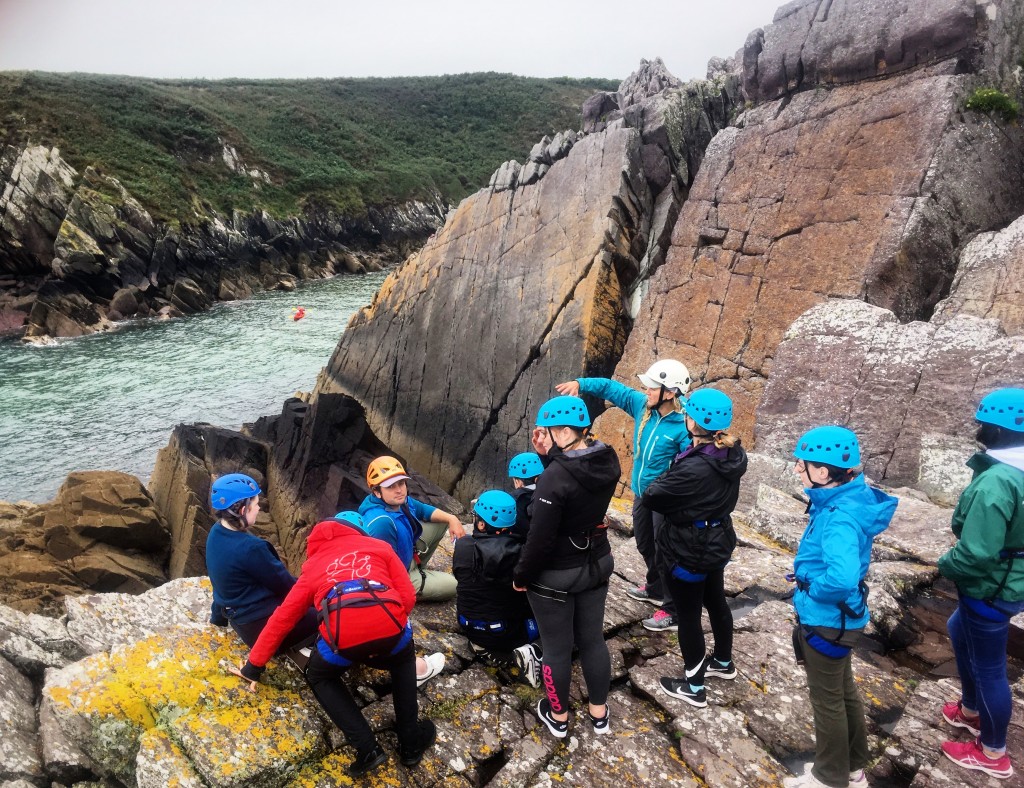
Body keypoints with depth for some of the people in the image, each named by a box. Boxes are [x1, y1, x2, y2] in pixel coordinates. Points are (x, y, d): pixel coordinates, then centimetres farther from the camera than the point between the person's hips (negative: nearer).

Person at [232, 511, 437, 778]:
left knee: (319, 677, 31)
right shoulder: (379, 546, 29)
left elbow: (282, 619, 30)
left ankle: (367, 748, 17)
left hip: (343, 637, -1)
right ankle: (411, 741, 32)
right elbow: (407, 596, 19)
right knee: (403, 661, 36)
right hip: (390, 626, 1)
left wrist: (254, 666, 38)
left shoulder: (314, 565, 31)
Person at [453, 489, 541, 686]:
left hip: (469, 626, 3)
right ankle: (522, 650, -6)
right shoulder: (520, 552, -24)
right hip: (506, 631, -3)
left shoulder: (463, 546, -19)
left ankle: (482, 645, 6)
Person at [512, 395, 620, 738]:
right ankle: (599, 713, 39)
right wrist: (549, 455, -7)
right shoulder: (608, 461, -9)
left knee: (557, 648, 15)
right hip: (597, 564, 7)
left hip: (555, 576, -6)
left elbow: (540, 539, -24)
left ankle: (558, 717, 36)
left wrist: (521, 576, -8)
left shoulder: (555, 477, -30)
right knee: (592, 640, 22)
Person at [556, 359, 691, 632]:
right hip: (642, 492, 8)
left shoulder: (683, 426, -26)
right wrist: (580, 383, -8)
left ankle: (673, 612, 19)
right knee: (644, 544, 26)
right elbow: (612, 387, 2)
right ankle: (655, 589, 50)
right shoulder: (642, 405, -7)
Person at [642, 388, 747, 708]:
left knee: (688, 615, 10)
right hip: (717, 542, 8)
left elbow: (651, 497, -21)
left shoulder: (694, 469, -33)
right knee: (716, 602, 27)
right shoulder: (732, 454, -7)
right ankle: (723, 662, 50)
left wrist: (663, 479, -5)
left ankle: (694, 686, 27)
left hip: (688, 551, -8)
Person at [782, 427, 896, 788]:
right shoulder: (842, 500, -3)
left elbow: (842, 578, -44)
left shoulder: (840, 517, -31)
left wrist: (811, 588, -25)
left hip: (827, 621, -9)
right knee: (844, 691, 24)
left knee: (827, 700, 12)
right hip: (836, 618, 9)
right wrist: (807, 574, 7)